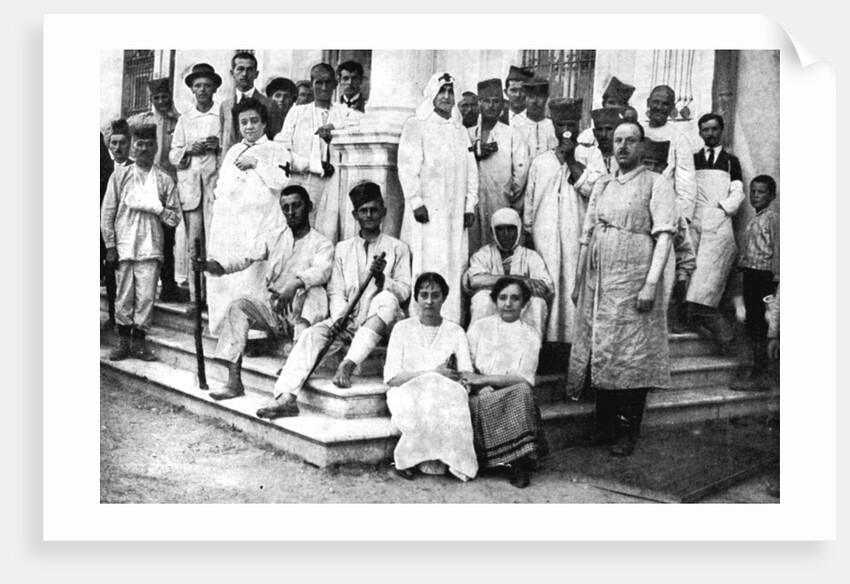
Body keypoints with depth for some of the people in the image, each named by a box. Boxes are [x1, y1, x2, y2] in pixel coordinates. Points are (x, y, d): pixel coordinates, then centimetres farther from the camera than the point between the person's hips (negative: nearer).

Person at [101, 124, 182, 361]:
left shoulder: (165, 180, 6)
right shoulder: (120, 176, 5)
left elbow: (175, 217, 6)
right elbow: (107, 213, 4)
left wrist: (156, 209, -12)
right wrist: (110, 246, -1)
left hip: (150, 247, 0)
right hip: (124, 246, 0)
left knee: (146, 296, -2)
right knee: (124, 296, 3)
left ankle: (139, 341, 9)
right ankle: (124, 340, 14)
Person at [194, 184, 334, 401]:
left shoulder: (321, 243, 3)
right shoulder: (272, 237, 14)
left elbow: (322, 270, -18)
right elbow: (245, 258, -1)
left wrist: (296, 283, -39)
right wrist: (215, 265, -20)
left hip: (299, 310, -4)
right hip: (268, 304, 4)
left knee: (315, 293, -33)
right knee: (237, 307, -22)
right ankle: (234, 381, -24)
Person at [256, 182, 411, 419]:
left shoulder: (398, 248, 9)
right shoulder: (342, 248, 17)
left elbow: (404, 292, 0)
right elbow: (335, 291, 8)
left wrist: (381, 277, -20)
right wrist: (339, 317, -13)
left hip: (380, 321, -2)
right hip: (347, 320, 3)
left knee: (387, 299, -36)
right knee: (312, 334, -25)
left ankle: (348, 365, -42)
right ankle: (287, 397, -37)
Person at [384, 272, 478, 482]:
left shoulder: (455, 332, 12)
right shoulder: (403, 328, 7)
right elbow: (391, 377, -4)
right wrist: (434, 373, -14)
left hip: (446, 396, 2)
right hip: (407, 394, -1)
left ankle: (409, 458, -20)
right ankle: (431, 461, -19)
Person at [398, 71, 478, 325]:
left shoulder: (461, 131, 21)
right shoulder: (416, 125, 4)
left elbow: (471, 170, 17)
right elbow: (407, 165, -5)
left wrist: (470, 206, 6)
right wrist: (416, 202, -13)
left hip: (455, 213, 5)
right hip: (426, 209, -5)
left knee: (455, 264, 0)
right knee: (427, 265, -9)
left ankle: (451, 322, 3)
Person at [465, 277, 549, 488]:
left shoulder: (530, 336, 7)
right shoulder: (478, 327, 12)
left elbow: (524, 379, -6)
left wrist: (483, 379, -17)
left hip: (512, 399, 0)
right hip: (480, 398, 1)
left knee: (522, 392, -33)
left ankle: (520, 463, -24)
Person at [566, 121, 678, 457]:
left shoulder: (655, 183, 1)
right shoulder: (601, 186, 19)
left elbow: (664, 236, -8)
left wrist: (651, 283, -18)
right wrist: (578, 282, 15)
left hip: (632, 282, -5)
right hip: (597, 283, 6)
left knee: (630, 355, -5)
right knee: (598, 350, 7)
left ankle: (627, 432, 3)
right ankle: (603, 427, 18)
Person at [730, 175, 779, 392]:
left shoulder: (772, 218, -8)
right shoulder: (754, 220, 17)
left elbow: (777, 249, -13)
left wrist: (775, 277, -16)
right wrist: (742, 267, 18)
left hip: (763, 274, -9)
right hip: (750, 273, 9)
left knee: (758, 325, -7)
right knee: (751, 324, 12)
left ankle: (760, 376, -2)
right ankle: (757, 370, 21)